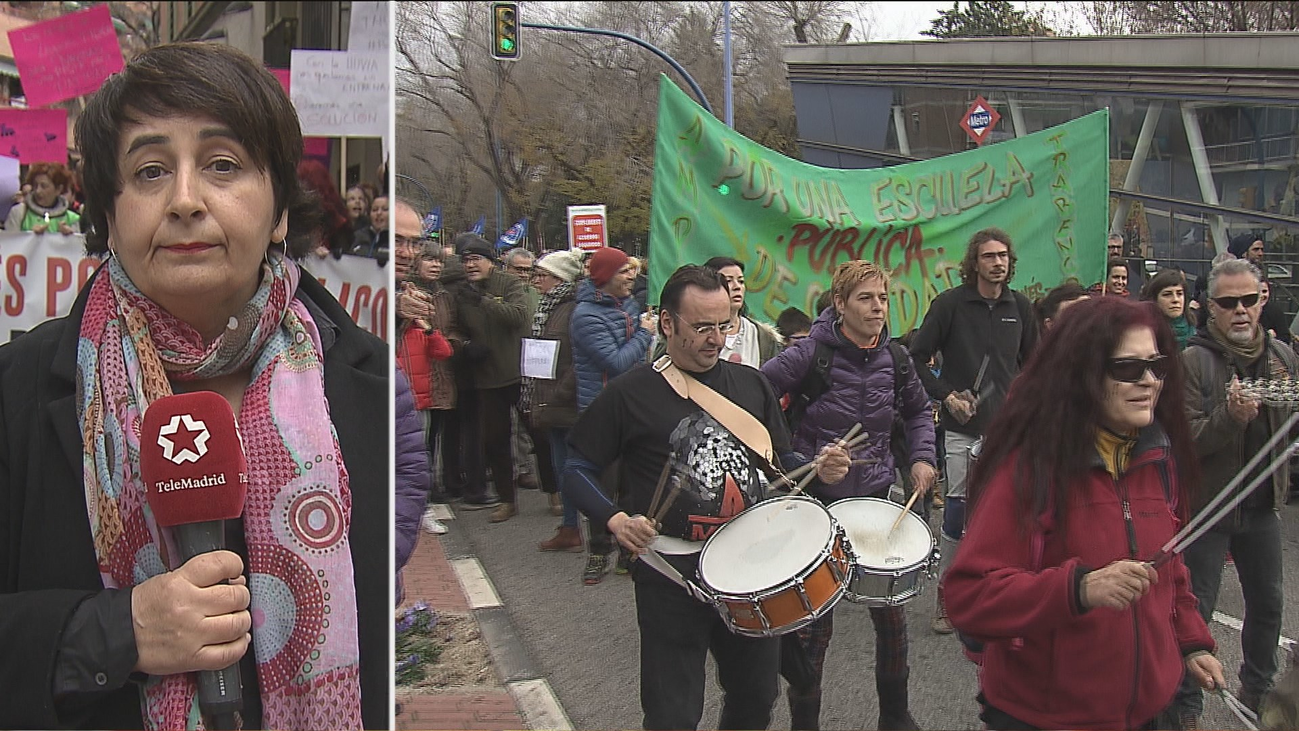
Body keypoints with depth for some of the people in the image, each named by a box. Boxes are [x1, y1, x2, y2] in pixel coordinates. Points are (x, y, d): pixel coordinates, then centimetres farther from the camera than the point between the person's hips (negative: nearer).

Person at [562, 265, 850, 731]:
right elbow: (577, 470, -4)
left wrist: (819, 470, -4)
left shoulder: (750, 384, 6)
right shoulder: (631, 393, -8)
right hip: (671, 570, -4)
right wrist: (615, 519, -21)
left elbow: (780, 460, 17)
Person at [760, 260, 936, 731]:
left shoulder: (895, 358, 1)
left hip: (875, 496, 4)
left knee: (891, 610, 11)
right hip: (816, 498, -4)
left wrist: (921, 456, 3)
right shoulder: (811, 354, -14)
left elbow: (918, 410, 18)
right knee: (813, 621, 4)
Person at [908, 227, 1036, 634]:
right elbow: (917, 358, -2)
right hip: (963, 430, -3)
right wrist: (946, 395, -11)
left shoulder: (1020, 307, 7)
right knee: (958, 513, -1)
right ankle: (946, 597, 12)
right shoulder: (951, 304, -5)